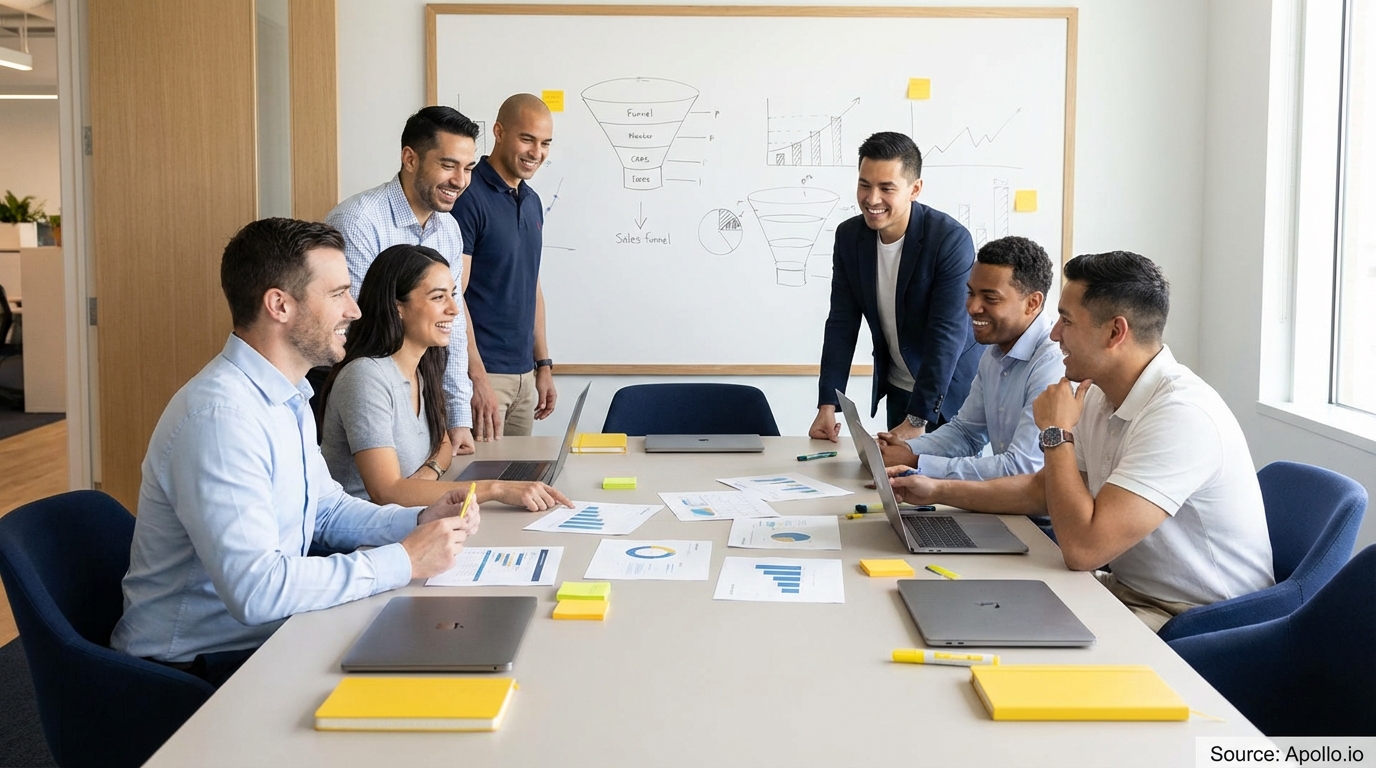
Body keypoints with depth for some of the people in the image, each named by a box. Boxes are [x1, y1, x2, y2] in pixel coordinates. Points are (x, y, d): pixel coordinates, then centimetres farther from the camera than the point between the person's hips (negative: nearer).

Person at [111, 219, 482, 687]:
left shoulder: (288, 397, 8)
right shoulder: (220, 416, -25)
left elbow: (325, 509, 17)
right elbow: (255, 590, -32)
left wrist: (420, 521, -1)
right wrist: (403, 561, -25)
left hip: (265, 636, 9)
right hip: (198, 666, -9)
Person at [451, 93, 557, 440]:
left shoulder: (532, 202, 13)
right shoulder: (468, 197, -12)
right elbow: (453, 294, -16)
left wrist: (544, 364, 16)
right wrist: (478, 378, -21)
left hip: (524, 374, 8)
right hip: (479, 373, -8)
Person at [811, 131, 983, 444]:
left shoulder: (952, 240, -23)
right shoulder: (849, 236, -6)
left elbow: (946, 334, -26)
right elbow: (842, 323, -4)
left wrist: (917, 420, -28)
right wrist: (827, 404, -12)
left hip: (953, 391, -4)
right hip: (899, 390, 4)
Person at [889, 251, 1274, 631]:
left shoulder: (1182, 414, -27)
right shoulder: (1100, 398, 3)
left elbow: (1082, 548, -31)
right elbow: (1044, 490, 18)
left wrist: (1056, 432, -19)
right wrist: (939, 491, 9)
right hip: (1128, 589, 8)